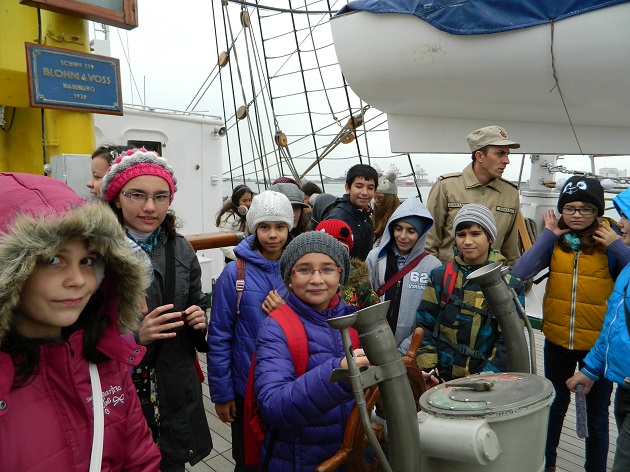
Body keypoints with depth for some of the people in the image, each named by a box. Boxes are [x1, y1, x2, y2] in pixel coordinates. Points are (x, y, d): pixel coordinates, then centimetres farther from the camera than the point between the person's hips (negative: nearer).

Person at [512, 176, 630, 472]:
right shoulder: (554, 241, -4)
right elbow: (520, 274, -16)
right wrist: (547, 235, -16)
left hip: (598, 343, -2)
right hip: (557, 340, 2)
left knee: (596, 413, 14)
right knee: (554, 404, 22)